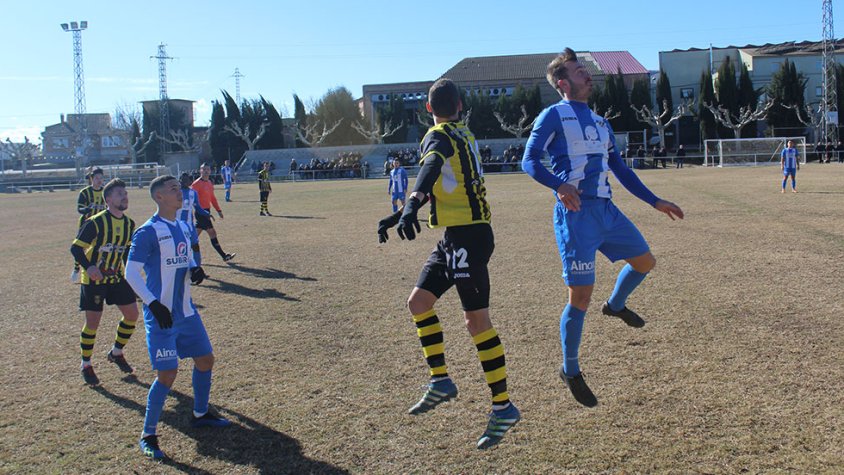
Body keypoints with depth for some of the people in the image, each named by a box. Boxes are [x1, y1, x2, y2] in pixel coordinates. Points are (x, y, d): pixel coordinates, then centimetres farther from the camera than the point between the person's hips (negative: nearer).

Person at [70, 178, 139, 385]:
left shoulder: (129, 224, 0)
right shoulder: (95, 223, -20)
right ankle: (86, 365, 17)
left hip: (117, 277, 6)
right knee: (92, 322, -1)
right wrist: (88, 267, -33)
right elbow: (76, 248, -18)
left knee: (132, 314, 4)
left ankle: (116, 352, 26)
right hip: (94, 280, -6)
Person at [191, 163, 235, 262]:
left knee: (196, 234, 13)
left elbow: (212, 198, 22)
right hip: (202, 212, -8)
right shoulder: (197, 183, -11)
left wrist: (219, 210, 17)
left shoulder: (209, 183, 14)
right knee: (212, 233, -7)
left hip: (206, 211, 8)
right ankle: (224, 256, -4)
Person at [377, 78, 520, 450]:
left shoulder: (438, 136, -10)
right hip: (455, 237, 9)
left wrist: (410, 208, -49)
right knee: (418, 300, 12)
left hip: (468, 237, -9)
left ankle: (503, 406, 3)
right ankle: (440, 381, 16)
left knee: (477, 321, -5)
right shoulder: (463, 135, 17)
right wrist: (396, 217, 28)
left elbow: (430, 171, -33)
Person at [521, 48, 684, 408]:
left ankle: (615, 305, 43)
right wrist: (560, 186, -29)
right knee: (580, 297, -5)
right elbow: (529, 162, -11)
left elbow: (620, 169, 25)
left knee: (645, 262, 14)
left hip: (607, 210, 7)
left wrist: (654, 202, 22)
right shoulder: (554, 115, -2)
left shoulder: (599, 122, 21)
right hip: (576, 214, -7)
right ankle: (570, 371, 13)